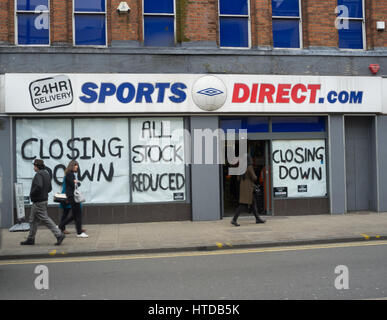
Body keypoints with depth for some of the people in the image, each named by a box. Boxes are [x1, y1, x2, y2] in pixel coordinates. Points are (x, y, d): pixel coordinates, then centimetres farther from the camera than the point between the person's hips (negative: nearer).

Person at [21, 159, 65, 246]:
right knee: (33, 220, 15)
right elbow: (50, 188, 17)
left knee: (45, 219, -7)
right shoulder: (46, 174, 13)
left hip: (38, 202, -10)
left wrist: (31, 194, -17)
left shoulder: (38, 174, -16)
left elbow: (38, 186, -32)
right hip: (44, 199, 10)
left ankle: (59, 234, -7)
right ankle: (30, 239, 22)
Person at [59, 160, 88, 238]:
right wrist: (77, 182, 1)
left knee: (75, 215, 13)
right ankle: (79, 233, 2)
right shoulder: (69, 174, -12)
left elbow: (78, 184, 15)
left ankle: (60, 226, 20)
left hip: (73, 196, 10)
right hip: (72, 196, -10)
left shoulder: (72, 174, 19)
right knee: (78, 215, -5)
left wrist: (76, 182, -4)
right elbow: (73, 184, -17)